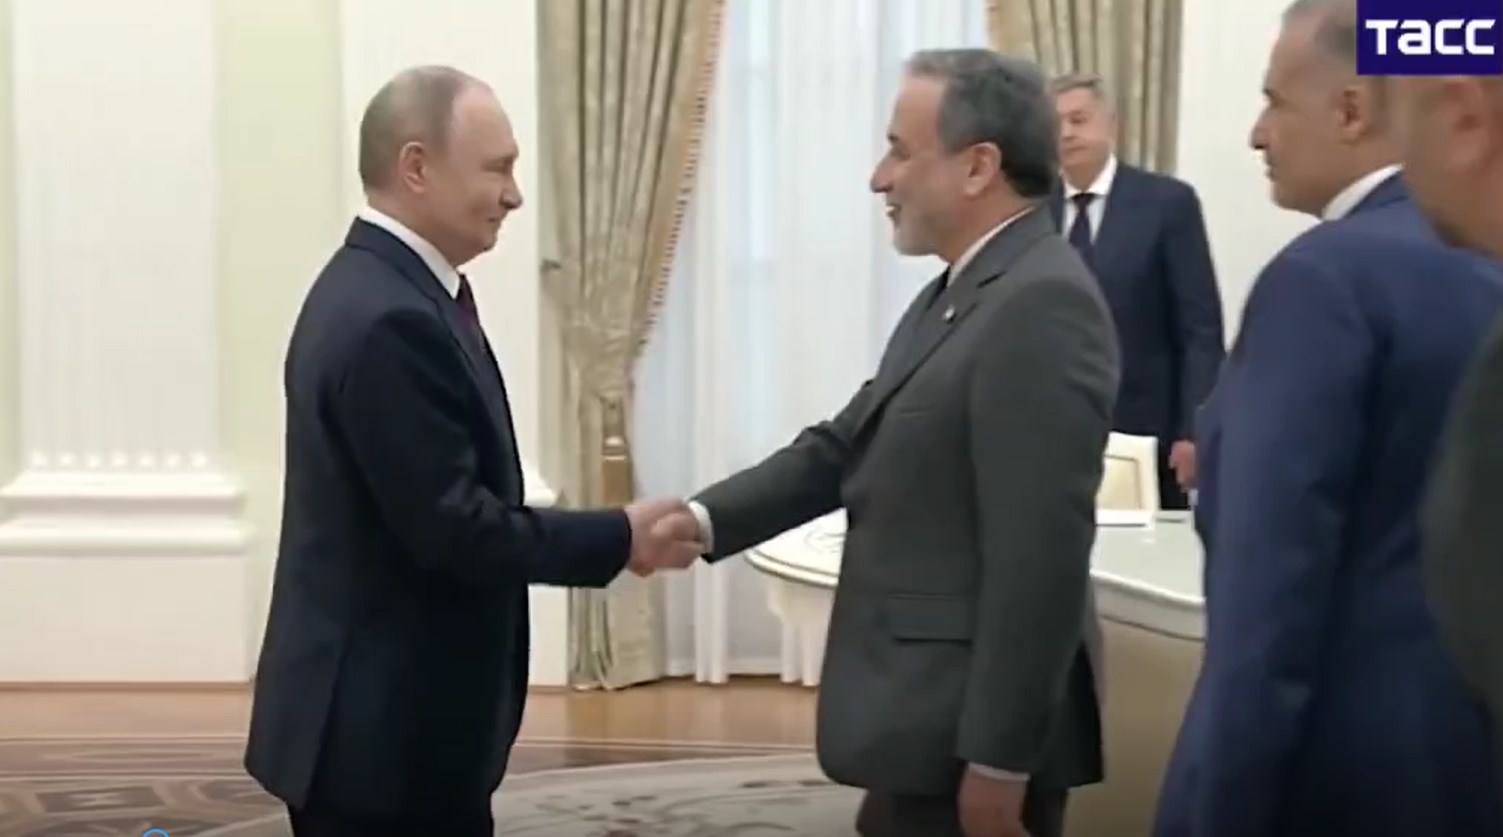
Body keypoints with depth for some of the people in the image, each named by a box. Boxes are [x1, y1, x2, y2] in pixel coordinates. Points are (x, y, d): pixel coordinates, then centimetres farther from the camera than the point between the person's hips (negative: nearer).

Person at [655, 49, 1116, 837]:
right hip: (933, 722, 10)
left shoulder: (1043, 306, -20)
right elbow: (843, 448, 13)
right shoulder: (955, 296, 13)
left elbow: (1040, 553, -24)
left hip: (973, 736, -10)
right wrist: (705, 519, -2)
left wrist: (1000, 760, -23)